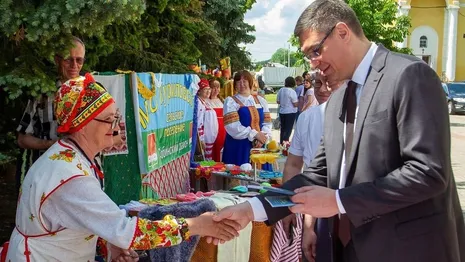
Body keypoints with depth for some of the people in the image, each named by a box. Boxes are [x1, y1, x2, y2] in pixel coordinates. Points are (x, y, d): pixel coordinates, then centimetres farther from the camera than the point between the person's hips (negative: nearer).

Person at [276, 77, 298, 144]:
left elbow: (278, 101, 12)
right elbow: (295, 104, -15)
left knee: (283, 129, 15)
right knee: (288, 130, -1)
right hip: (290, 113, -6)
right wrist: (298, 101, 5)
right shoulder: (292, 91, -15)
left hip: (282, 112, 6)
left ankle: (281, 143, 21)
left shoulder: (281, 90, 3)